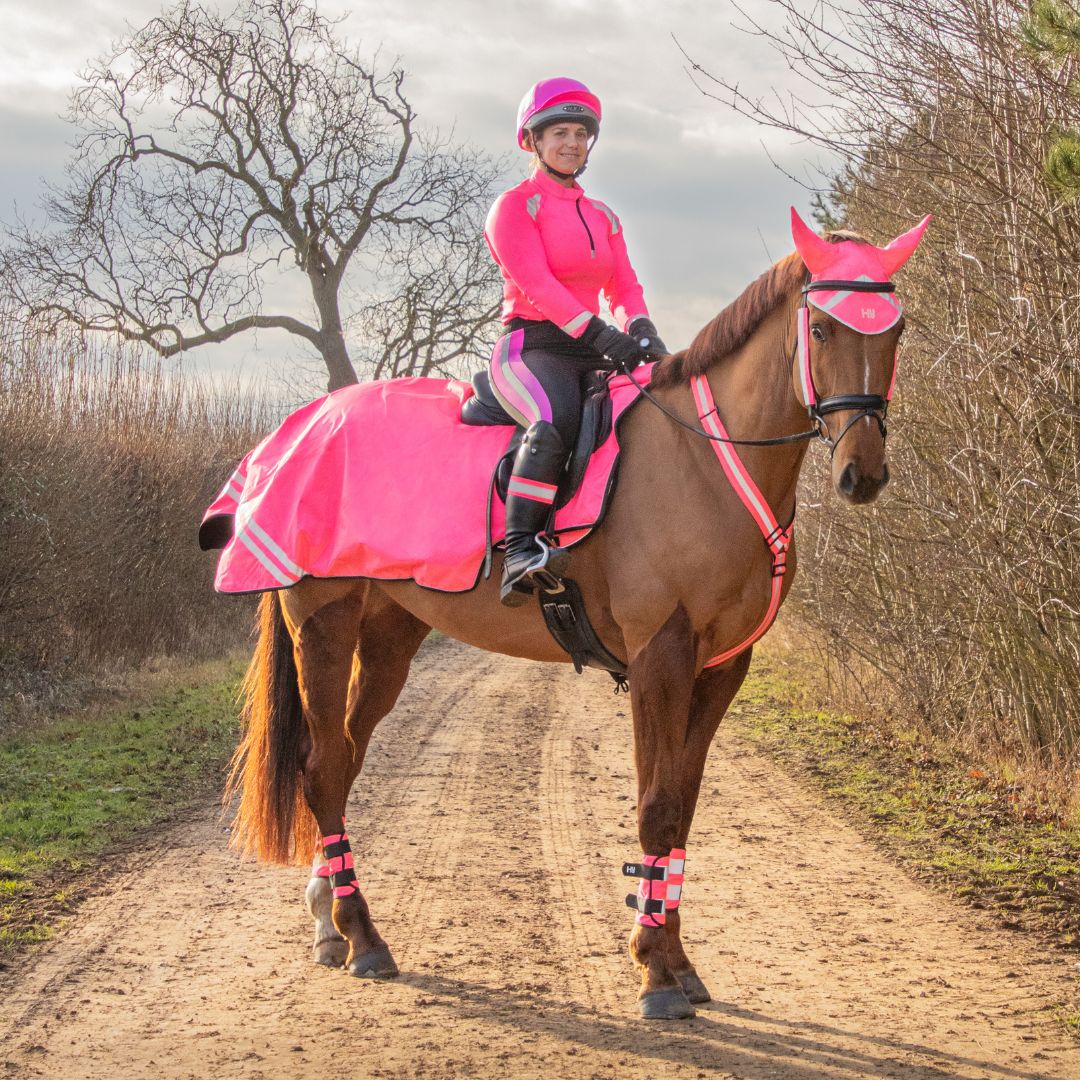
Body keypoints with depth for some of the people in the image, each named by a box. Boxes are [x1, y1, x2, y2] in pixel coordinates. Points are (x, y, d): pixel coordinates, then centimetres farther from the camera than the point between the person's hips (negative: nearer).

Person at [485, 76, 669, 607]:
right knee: (556, 422, -37)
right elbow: (534, 281, -13)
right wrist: (598, 333, -26)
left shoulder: (603, 218, 23)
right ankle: (520, 551, -41)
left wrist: (640, 328, -10)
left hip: (591, 351, 7)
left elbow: (623, 286, 15)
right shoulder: (515, 206, 1)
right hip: (530, 346, -7)